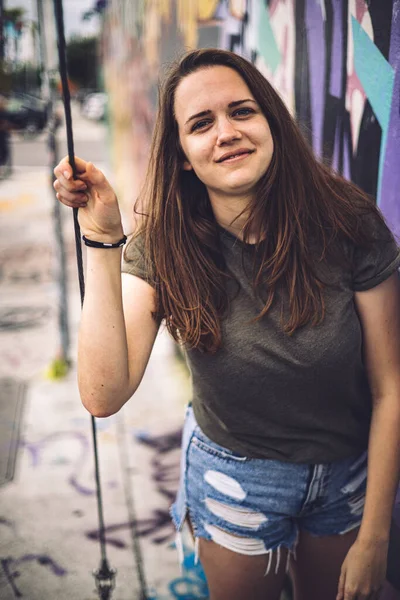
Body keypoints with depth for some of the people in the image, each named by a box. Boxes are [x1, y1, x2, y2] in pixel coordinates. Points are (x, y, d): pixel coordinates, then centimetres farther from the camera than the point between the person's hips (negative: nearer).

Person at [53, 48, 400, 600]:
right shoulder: (163, 248, -19)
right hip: (234, 478, 0)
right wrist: (103, 239, -35)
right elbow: (104, 395, -30)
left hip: (349, 475, 1)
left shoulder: (349, 227, -21)